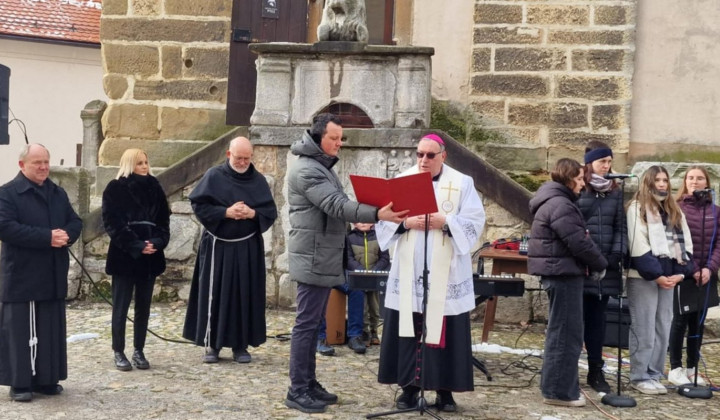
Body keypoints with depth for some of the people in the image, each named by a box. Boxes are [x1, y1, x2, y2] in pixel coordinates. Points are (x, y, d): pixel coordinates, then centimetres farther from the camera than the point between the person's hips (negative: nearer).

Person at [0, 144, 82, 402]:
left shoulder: (58, 193, 14)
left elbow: (75, 222, 13)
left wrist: (66, 235, -12)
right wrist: (47, 237, -22)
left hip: (53, 275, 6)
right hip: (21, 275, -6)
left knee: (52, 329, 10)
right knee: (21, 330, -2)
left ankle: (46, 379, 20)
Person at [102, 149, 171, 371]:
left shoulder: (154, 188, 10)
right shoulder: (115, 189, -3)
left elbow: (163, 219, 9)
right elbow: (112, 223, -10)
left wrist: (157, 242, -9)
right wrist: (137, 246, -17)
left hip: (150, 257, 4)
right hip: (124, 256, -4)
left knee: (144, 306, 8)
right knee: (121, 307, 0)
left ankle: (139, 351, 16)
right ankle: (119, 353, 8)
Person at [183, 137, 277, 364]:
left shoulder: (258, 180, 6)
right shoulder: (214, 176, -1)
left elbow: (271, 212, 6)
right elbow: (199, 205, -6)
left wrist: (252, 214, -14)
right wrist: (226, 212, -17)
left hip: (248, 249, 2)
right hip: (217, 246, -2)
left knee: (245, 295, 4)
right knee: (214, 295, 0)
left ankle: (241, 344, 13)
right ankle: (211, 344, 9)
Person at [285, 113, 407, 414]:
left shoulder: (322, 166, 17)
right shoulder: (307, 169, -17)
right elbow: (336, 205, -27)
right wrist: (376, 214, -35)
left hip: (323, 259, 10)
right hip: (313, 260, -10)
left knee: (314, 322, 13)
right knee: (307, 323, -7)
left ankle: (309, 383, 20)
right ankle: (297, 391, -2)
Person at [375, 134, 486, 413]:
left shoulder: (462, 183, 2)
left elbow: (475, 222, -5)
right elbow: (384, 219, 2)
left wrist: (444, 222, -18)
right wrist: (406, 222, -16)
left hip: (446, 273, -2)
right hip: (409, 272, 2)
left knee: (444, 331, 1)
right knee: (409, 329, 4)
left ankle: (444, 389, 9)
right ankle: (409, 384, 13)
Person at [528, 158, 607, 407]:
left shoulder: (553, 200, 17)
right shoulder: (560, 204, -17)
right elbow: (578, 242, -20)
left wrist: (592, 263, 11)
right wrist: (600, 264, -6)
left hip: (557, 271, 11)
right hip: (563, 272, -11)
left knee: (560, 331, 17)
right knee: (566, 333, -5)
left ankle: (555, 386, 25)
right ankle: (559, 391, -1)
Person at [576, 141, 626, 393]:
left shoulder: (614, 192, 12)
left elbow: (620, 227, 12)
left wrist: (617, 254, -1)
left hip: (605, 266, 5)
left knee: (597, 318, 11)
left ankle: (596, 370, 19)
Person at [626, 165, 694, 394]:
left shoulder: (675, 211, 18)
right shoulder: (637, 208, -4)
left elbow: (685, 242, 11)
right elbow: (638, 246, -13)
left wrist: (680, 272, -3)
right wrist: (656, 275, -15)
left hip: (668, 276, 7)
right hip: (643, 277, -7)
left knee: (663, 328, 8)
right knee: (644, 328, -5)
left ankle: (654, 374, 15)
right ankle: (640, 376, 2)